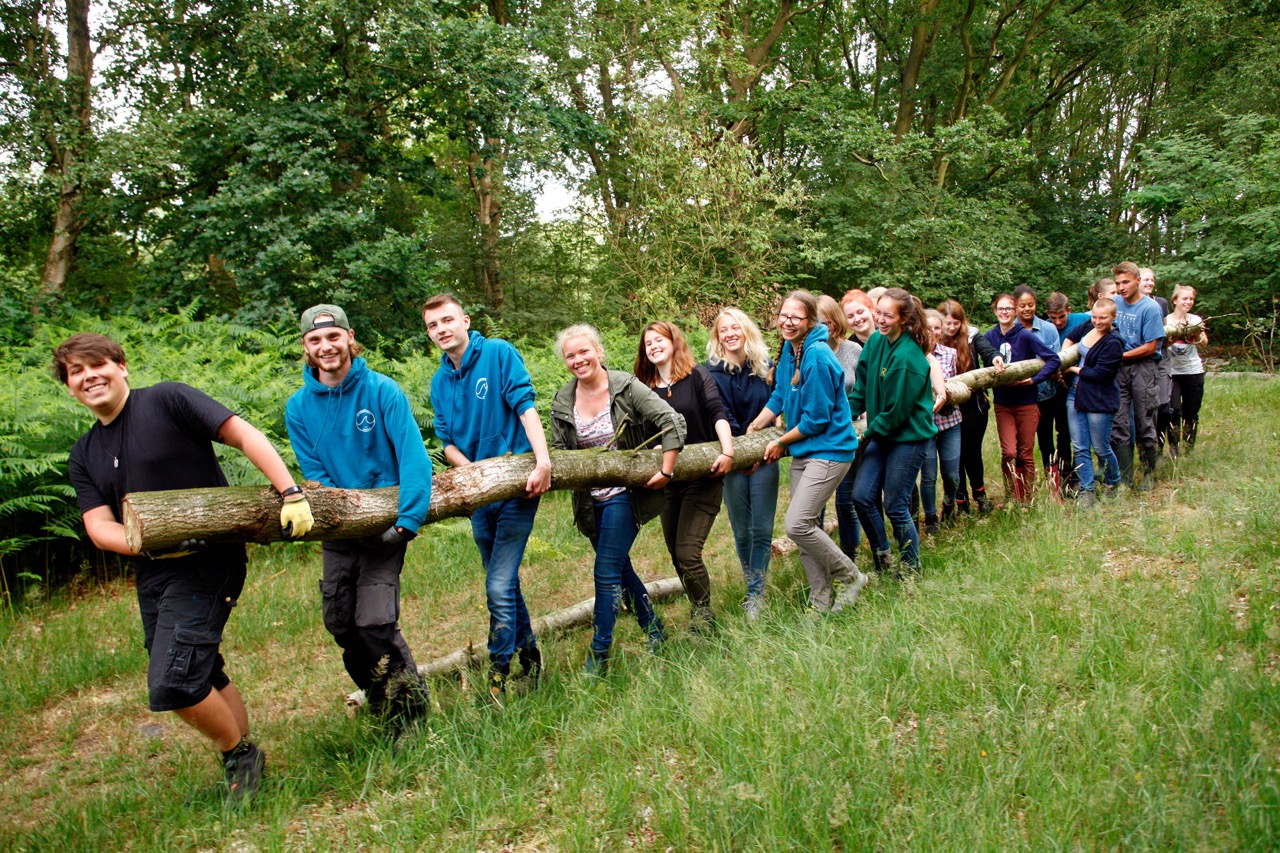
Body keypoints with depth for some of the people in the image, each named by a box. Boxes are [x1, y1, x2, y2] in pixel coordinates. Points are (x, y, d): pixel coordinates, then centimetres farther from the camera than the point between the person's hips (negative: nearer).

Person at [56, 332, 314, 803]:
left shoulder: (166, 400, -8)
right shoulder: (85, 455, 11)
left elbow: (245, 435, -14)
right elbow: (98, 526, 2)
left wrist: (291, 493, -24)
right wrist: (147, 544, -20)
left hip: (206, 565, -7)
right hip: (152, 575, 7)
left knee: (171, 684, -15)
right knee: (204, 677, 15)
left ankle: (240, 754, 9)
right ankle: (243, 767, 32)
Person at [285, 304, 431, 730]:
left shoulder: (383, 391, -12)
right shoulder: (299, 406, -1)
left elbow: (413, 458, -17)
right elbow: (314, 474, -1)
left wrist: (408, 521, -25)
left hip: (386, 523, -4)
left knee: (376, 623, -13)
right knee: (340, 623, 8)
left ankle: (413, 708, 8)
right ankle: (380, 701, 32)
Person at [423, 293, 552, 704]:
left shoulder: (499, 353, -7)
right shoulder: (440, 381, 9)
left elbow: (526, 406, -16)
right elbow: (447, 441, 10)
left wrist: (543, 461, -27)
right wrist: (471, 469, -10)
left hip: (517, 485, -6)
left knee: (500, 586, -9)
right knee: (503, 582, 18)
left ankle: (499, 670, 8)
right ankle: (528, 651, 37)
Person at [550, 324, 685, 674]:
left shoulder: (626, 387, -12)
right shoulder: (562, 402, 2)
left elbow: (672, 422, -13)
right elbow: (559, 453, 6)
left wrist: (666, 470, -16)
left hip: (625, 495, -6)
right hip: (590, 502, 6)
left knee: (607, 573, -6)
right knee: (621, 568, 16)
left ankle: (598, 658, 4)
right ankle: (655, 632, 35)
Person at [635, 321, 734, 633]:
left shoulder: (696, 376, -3)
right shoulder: (646, 388, 7)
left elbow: (718, 414, -13)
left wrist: (727, 451, -25)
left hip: (704, 478, -5)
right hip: (669, 481, 5)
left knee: (687, 552, -12)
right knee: (676, 554, 9)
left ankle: (703, 613, 8)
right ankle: (697, 608, 29)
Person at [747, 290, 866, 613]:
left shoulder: (818, 357, -21)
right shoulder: (789, 349, 5)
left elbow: (816, 419, -18)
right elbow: (779, 396, 15)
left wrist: (781, 442, -7)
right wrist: (751, 431, 9)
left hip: (828, 449, -9)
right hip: (802, 450, 9)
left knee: (797, 524, -14)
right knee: (804, 526, 9)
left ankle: (848, 576, 9)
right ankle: (821, 601, 21)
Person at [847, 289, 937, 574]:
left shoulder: (908, 357, -23)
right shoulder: (876, 341, 1)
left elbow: (897, 411, -18)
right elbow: (862, 389, 8)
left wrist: (868, 434, -8)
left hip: (909, 437, -7)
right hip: (881, 433, 7)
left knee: (895, 507, 2)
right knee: (861, 497, 3)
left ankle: (911, 569, 23)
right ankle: (882, 559, 23)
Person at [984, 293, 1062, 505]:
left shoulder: (1025, 335, -9)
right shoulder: (990, 336, 1)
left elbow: (1054, 359, -9)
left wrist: (1034, 379, -17)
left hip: (1026, 402, -2)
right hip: (1002, 404, 2)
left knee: (1026, 455, 5)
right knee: (1008, 453, -10)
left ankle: (1027, 501, 18)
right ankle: (1011, 498, 6)